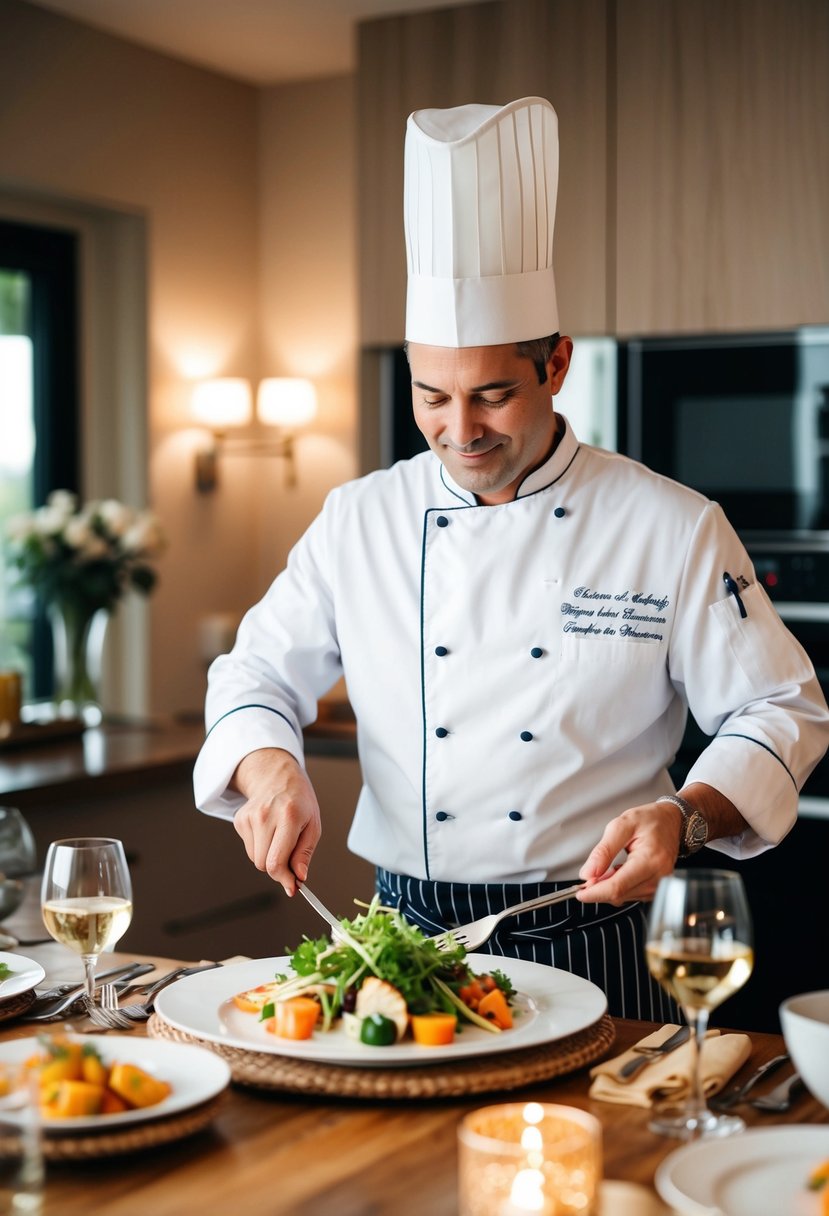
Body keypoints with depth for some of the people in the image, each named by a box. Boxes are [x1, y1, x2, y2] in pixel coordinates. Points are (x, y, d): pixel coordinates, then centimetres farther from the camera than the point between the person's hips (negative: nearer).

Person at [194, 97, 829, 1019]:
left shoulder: (672, 528, -6)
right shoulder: (359, 520, 2)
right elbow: (258, 675, 9)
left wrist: (686, 817, -19)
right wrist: (272, 770, -13)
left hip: (592, 946, -2)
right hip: (407, 934, 2)